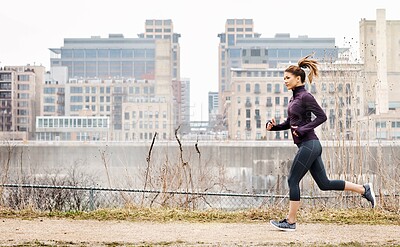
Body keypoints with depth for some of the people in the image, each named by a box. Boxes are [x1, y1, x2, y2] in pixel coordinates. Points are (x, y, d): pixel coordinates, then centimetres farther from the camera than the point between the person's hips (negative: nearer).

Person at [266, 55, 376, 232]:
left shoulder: (305, 96, -10)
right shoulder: (294, 98, 17)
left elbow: (321, 116, -16)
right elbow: (289, 123, 23)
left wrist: (303, 129, -21)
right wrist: (274, 126, 6)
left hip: (309, 145, -9)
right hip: (308, 146, 9)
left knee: (293, 180, -5)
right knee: (324, 183, 10)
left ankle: (290, 222, 2)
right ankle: (364, 189, 16)